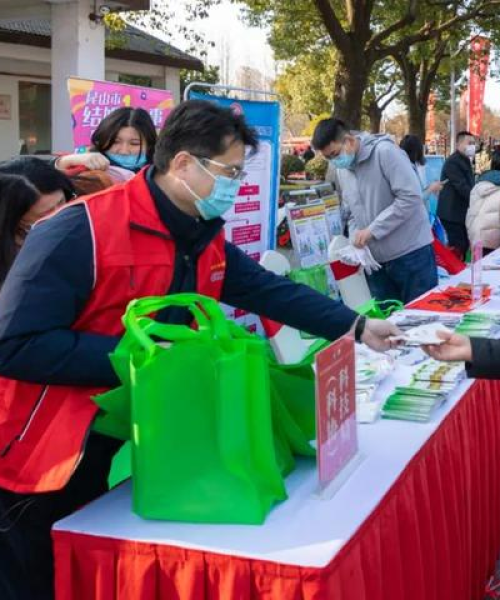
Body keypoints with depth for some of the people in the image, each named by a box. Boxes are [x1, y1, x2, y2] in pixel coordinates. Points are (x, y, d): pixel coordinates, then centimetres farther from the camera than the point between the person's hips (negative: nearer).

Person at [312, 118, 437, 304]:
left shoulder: (385, 152, -13)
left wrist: (373, 230, -20)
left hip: (411, 254, -6)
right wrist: (356, 242, -4)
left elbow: (410, 197, -19)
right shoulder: (342, 171, 10)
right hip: (376, 261, 6)